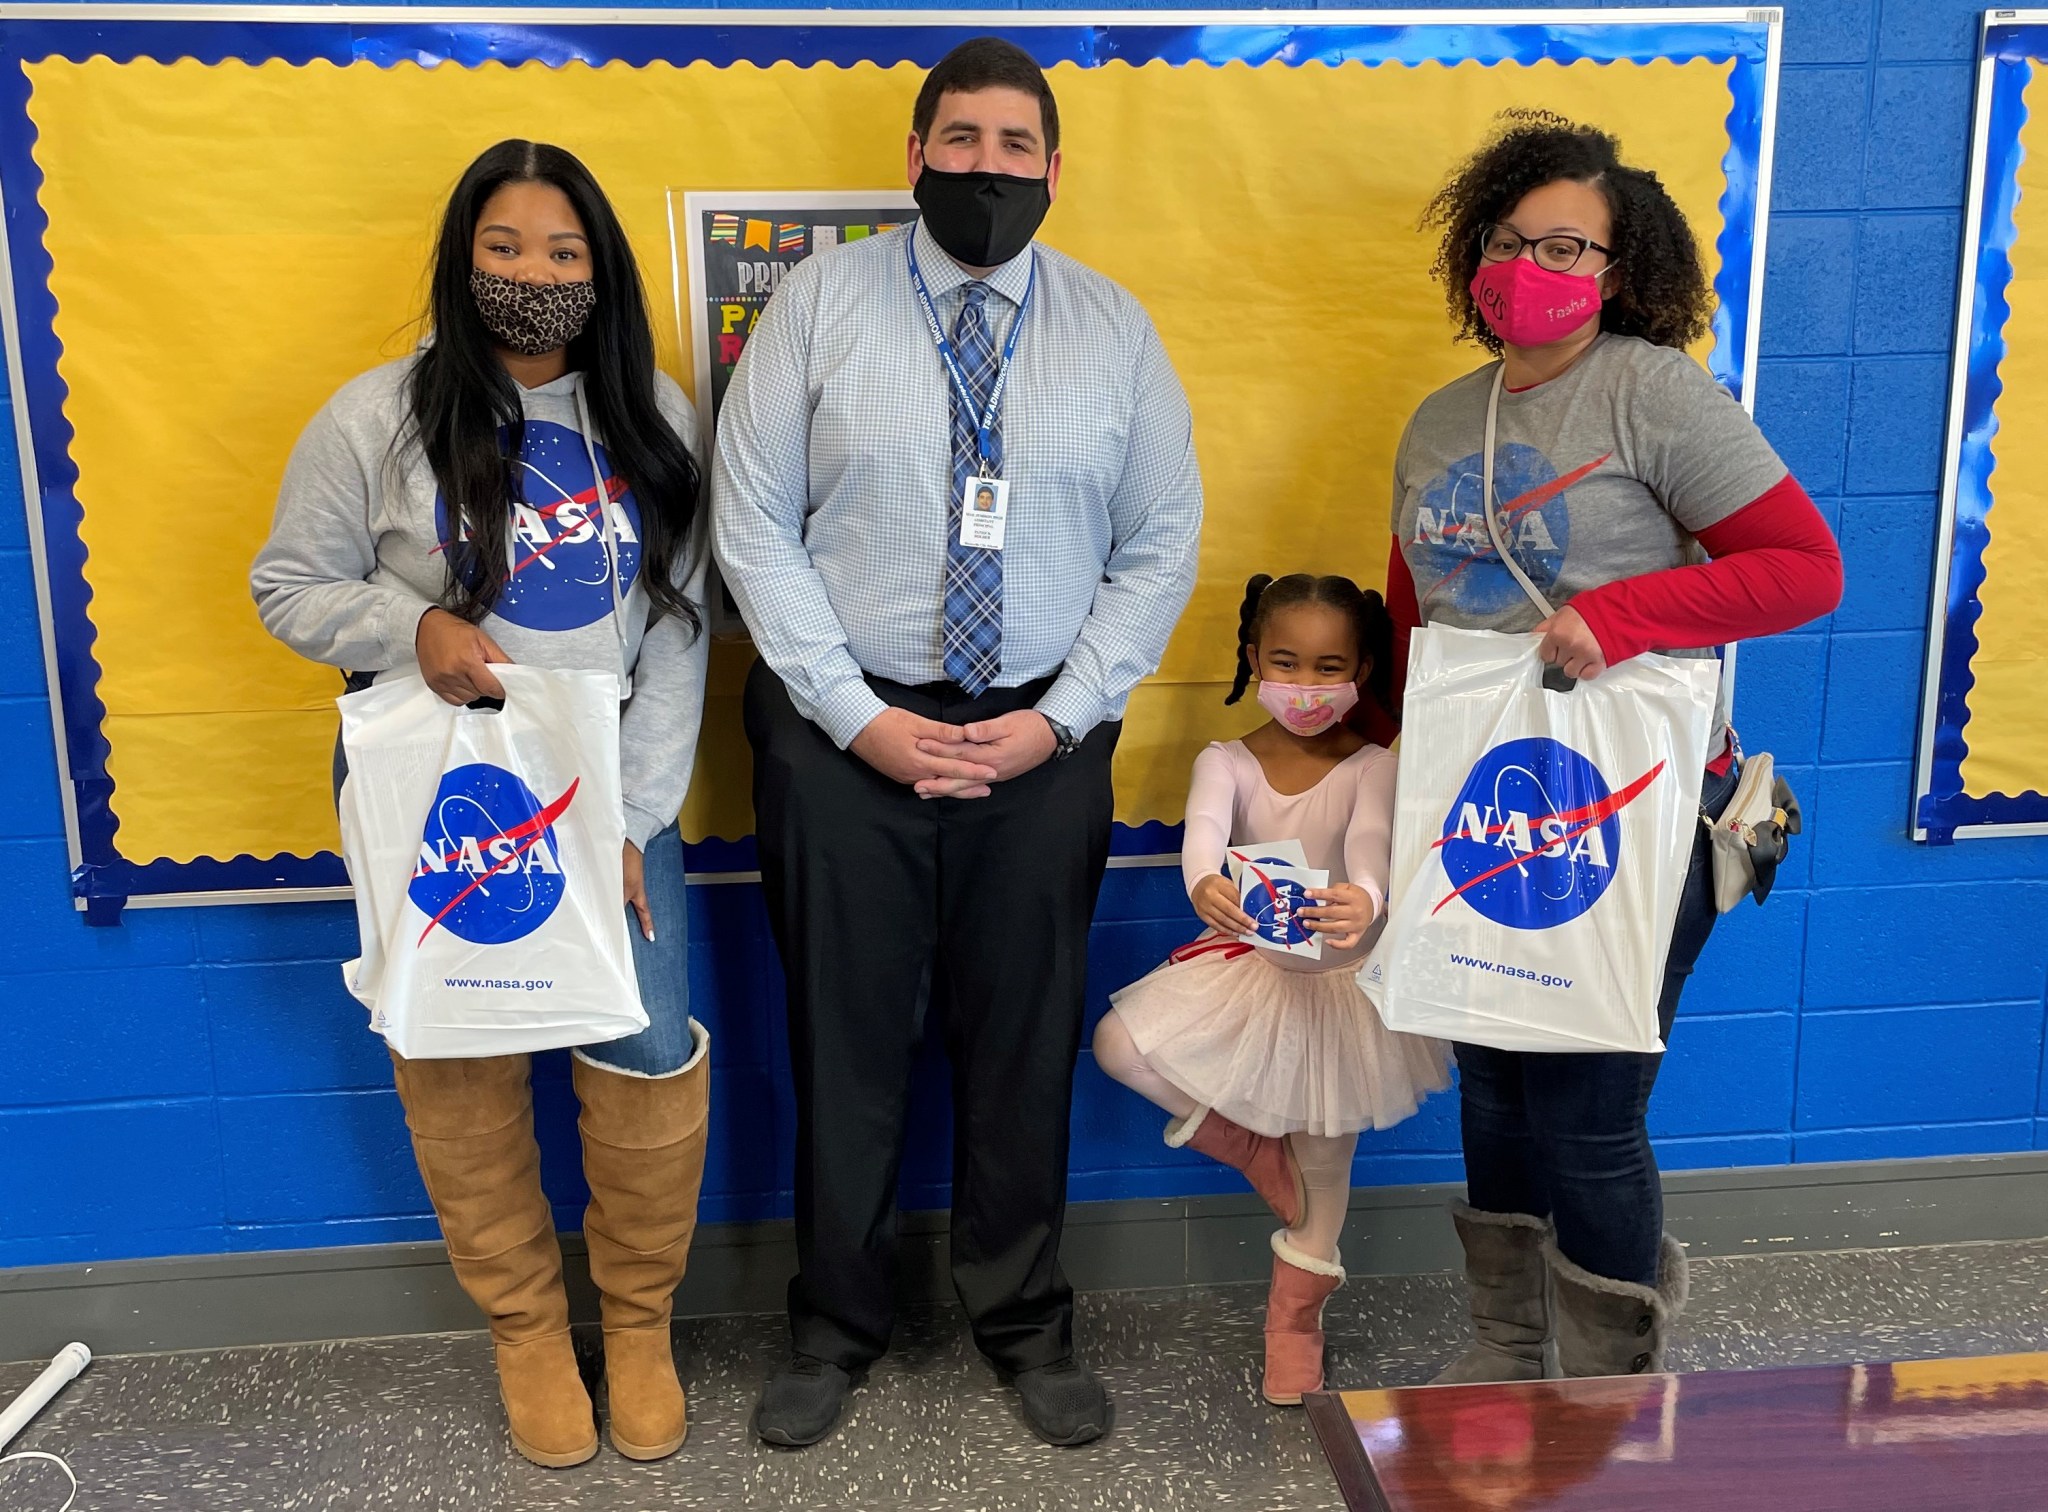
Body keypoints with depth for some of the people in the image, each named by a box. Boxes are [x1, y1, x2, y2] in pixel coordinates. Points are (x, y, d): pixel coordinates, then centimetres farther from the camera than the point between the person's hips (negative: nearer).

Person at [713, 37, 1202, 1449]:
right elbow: (755, 525, -5)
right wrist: (858, 717, -12)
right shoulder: (822, 300, -1)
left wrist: (1059, 718, -7)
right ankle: (836, 1322, 32)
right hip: (843, 728, -1)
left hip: (1043, 735, 2)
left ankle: (1026, 1319, 34)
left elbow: (1160, 548, 4)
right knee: (845, 1038, 10)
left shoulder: (1114, 326, 4)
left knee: (1028, 1041, 12)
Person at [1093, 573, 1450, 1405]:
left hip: (1337, 977, -1)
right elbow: (1205, 827, -26)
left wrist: (1364, 902, -54)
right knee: (1120, 1043, -20)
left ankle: (1294, 1315, 27)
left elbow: (1372, 844, -28)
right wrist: (1204, 884, -51)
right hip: (1243, 966, 2)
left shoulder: (1370, 768, -7)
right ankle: (1254, 1149, 4)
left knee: (1324, 1154, 2)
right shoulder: (1226, 761, -4)